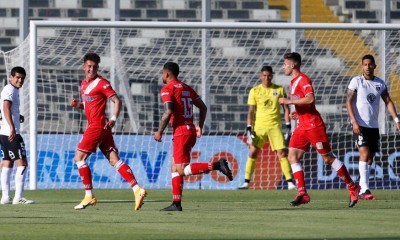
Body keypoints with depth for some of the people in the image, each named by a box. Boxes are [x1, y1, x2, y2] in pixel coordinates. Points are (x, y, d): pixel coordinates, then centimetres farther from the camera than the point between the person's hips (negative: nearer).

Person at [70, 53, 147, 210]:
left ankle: (89, 196, 0)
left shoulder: (101, 83, -8)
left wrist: (113, 118, -25)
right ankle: (137, 190, -8)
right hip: (94, 125, 8)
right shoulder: (84, 84, 18)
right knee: (114, 160, 0)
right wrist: (77, 104, 8)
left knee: (79, 158, -4)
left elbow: (117, 101, -12)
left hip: (98, 125, -8)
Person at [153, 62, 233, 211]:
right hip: (191, 130, 9)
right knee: (175, 168, 13)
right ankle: (176, 204, 9)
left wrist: (159, 132, -10)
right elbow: (203, 107, 19)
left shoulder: (167, 89, -7)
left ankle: (217, 165, -23)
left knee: (182, 170, -11)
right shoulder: (187, 88, 17)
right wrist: (200, 126, 28)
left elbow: (168, 112, -19)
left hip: (180, 132, -9)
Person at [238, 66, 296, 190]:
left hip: (275, 126, 0)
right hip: (259, 126, 0)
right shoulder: (255, 91, 3)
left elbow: (286, 109, 8)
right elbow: (251, 111, 4)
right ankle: (246, 182, -3)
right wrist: (249, 128, -4)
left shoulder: (279, 90, 4)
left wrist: (288, 126, 0)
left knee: (282, 153, -7)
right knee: (253, 152, -7)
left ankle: (290, 182, -4)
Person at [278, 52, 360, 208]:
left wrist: (289, 101, -23)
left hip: (314, 125, -9)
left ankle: (353, 188, 7)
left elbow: (310, 99, -28)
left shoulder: (303, 79, -12)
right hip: (302, 126, 9)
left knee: (328, 158, -4)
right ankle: (302, 193, -8)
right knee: (293, 156, -5)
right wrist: (296, 113, 12)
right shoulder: (293, 82, 17)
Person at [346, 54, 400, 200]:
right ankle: (364, 189, -24)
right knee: (364, 154, -19)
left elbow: (388, 102, 13)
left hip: (374, 126, 5)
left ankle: (362, 191, 13)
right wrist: (354, 121, -16)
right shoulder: (356, 81, -3)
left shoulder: (380, 83, 9)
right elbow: (348, 102, -6)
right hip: (360, 125, -5)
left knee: (370, 159, 6)